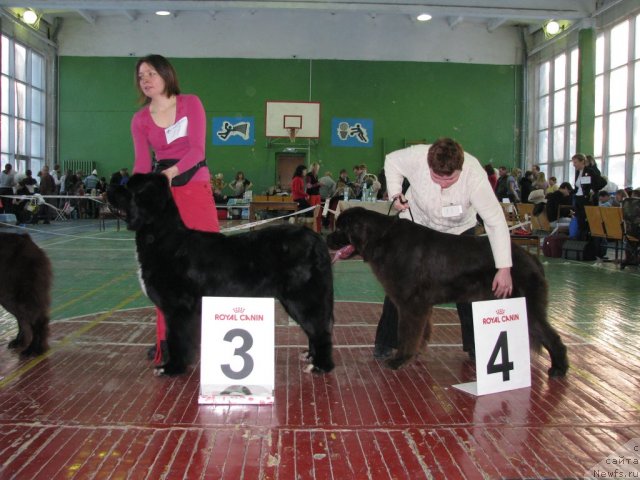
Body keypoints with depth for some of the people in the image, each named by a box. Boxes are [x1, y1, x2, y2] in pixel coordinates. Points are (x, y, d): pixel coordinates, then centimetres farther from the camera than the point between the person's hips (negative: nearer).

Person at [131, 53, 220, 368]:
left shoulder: (190, 104, -2)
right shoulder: (140, 119, 5)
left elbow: (197, 149, -11)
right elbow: (142, 164, -1)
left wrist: (172, 171, -28)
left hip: (197, 191, -2)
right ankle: (166, 339, 11)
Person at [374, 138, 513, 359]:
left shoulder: (475, 175, -36)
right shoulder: (416, 156, -33)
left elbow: (496, 222, -35)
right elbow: (392, 161, -8)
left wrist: (504, 268, -40)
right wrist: (395, 194, -22)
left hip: (459, 229, 0)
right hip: (417, 222, 1)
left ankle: (475, 346, 14)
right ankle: (385, 342, 10)